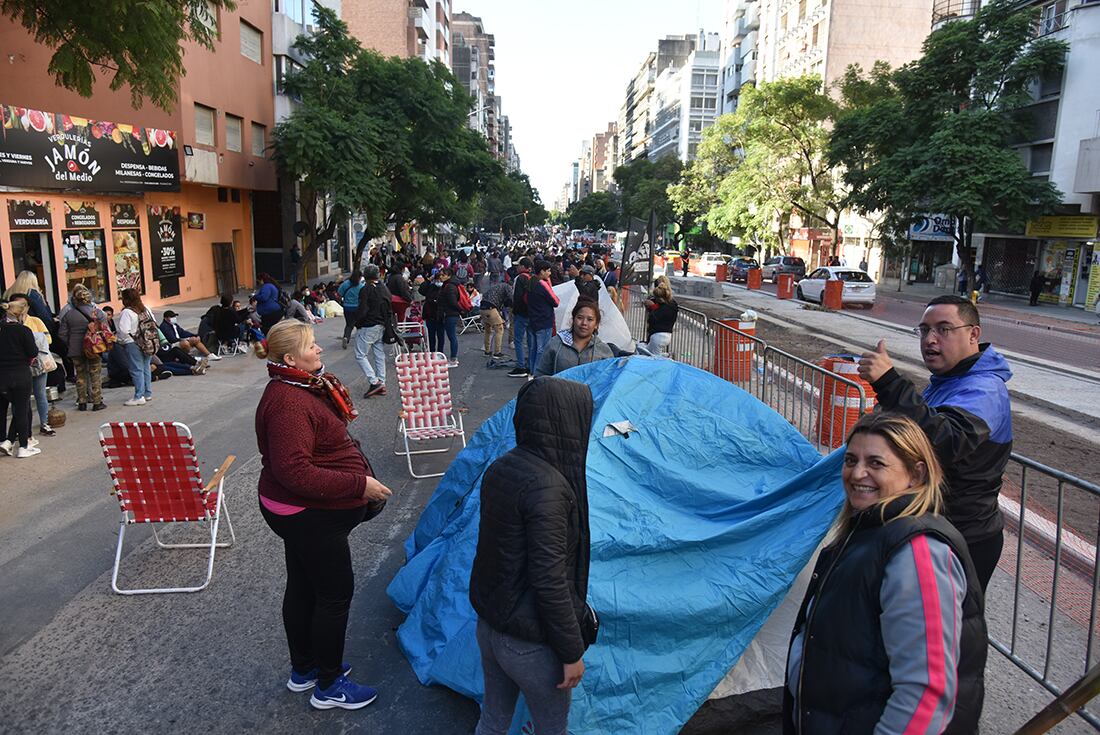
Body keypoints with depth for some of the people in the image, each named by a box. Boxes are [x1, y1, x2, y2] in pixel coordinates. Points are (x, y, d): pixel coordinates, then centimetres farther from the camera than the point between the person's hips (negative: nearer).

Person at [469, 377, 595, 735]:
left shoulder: (500, 468, -2)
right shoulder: (547, 486, -29)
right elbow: (550, 581, -27)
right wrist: (572, 652, -15)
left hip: (488, 624, 7)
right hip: (530, 643, -7)